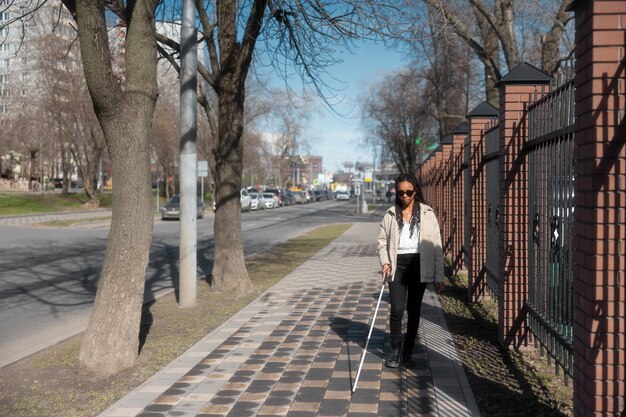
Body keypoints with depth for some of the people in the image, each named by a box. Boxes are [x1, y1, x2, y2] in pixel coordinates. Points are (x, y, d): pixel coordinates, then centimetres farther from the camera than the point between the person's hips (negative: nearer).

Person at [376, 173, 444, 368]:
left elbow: (436, 246, 1)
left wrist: (439, 276, -2)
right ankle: (395, 350, 12)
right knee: (397, 309, -7)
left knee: (414, 310, 8)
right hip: (397, 265, 0)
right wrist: (385, 262, -10)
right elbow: (382, 242, 9)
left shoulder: (427, 214, 2)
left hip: (419, 266, 0)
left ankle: (408, 350, 25)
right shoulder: (390, 215, 6)